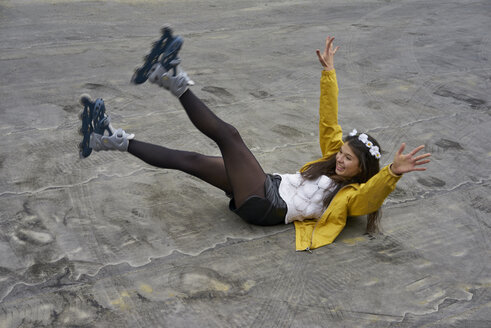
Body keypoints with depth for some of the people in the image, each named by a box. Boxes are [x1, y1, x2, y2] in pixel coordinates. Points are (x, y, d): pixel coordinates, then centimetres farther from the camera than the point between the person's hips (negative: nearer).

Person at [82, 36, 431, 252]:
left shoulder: (355, 194, -7)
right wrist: (329, 72, 9)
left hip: (264, 208, -7)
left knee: (228, 134, -20)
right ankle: (120, 141, 6)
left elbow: (376, 190, -31)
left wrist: (394, 172, -52)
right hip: (271, 185, 8)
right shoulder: (333, 161, 13)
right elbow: (329, 123, 12)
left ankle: (177, 84, -14)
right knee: (189, 160, 1)